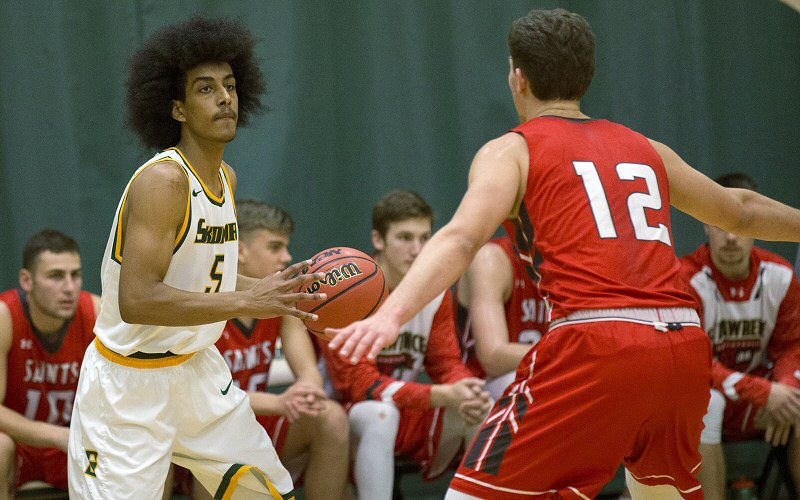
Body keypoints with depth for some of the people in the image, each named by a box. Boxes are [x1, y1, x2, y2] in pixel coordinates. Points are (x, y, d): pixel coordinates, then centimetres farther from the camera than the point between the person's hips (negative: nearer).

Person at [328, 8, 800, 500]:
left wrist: (391, 315, -23)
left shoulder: (512, 151, 10)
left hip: (597, 348, -6)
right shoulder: (648, 151, 25)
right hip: (685, 347, 6)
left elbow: (461, 239, -10)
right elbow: (741, 211, 41)